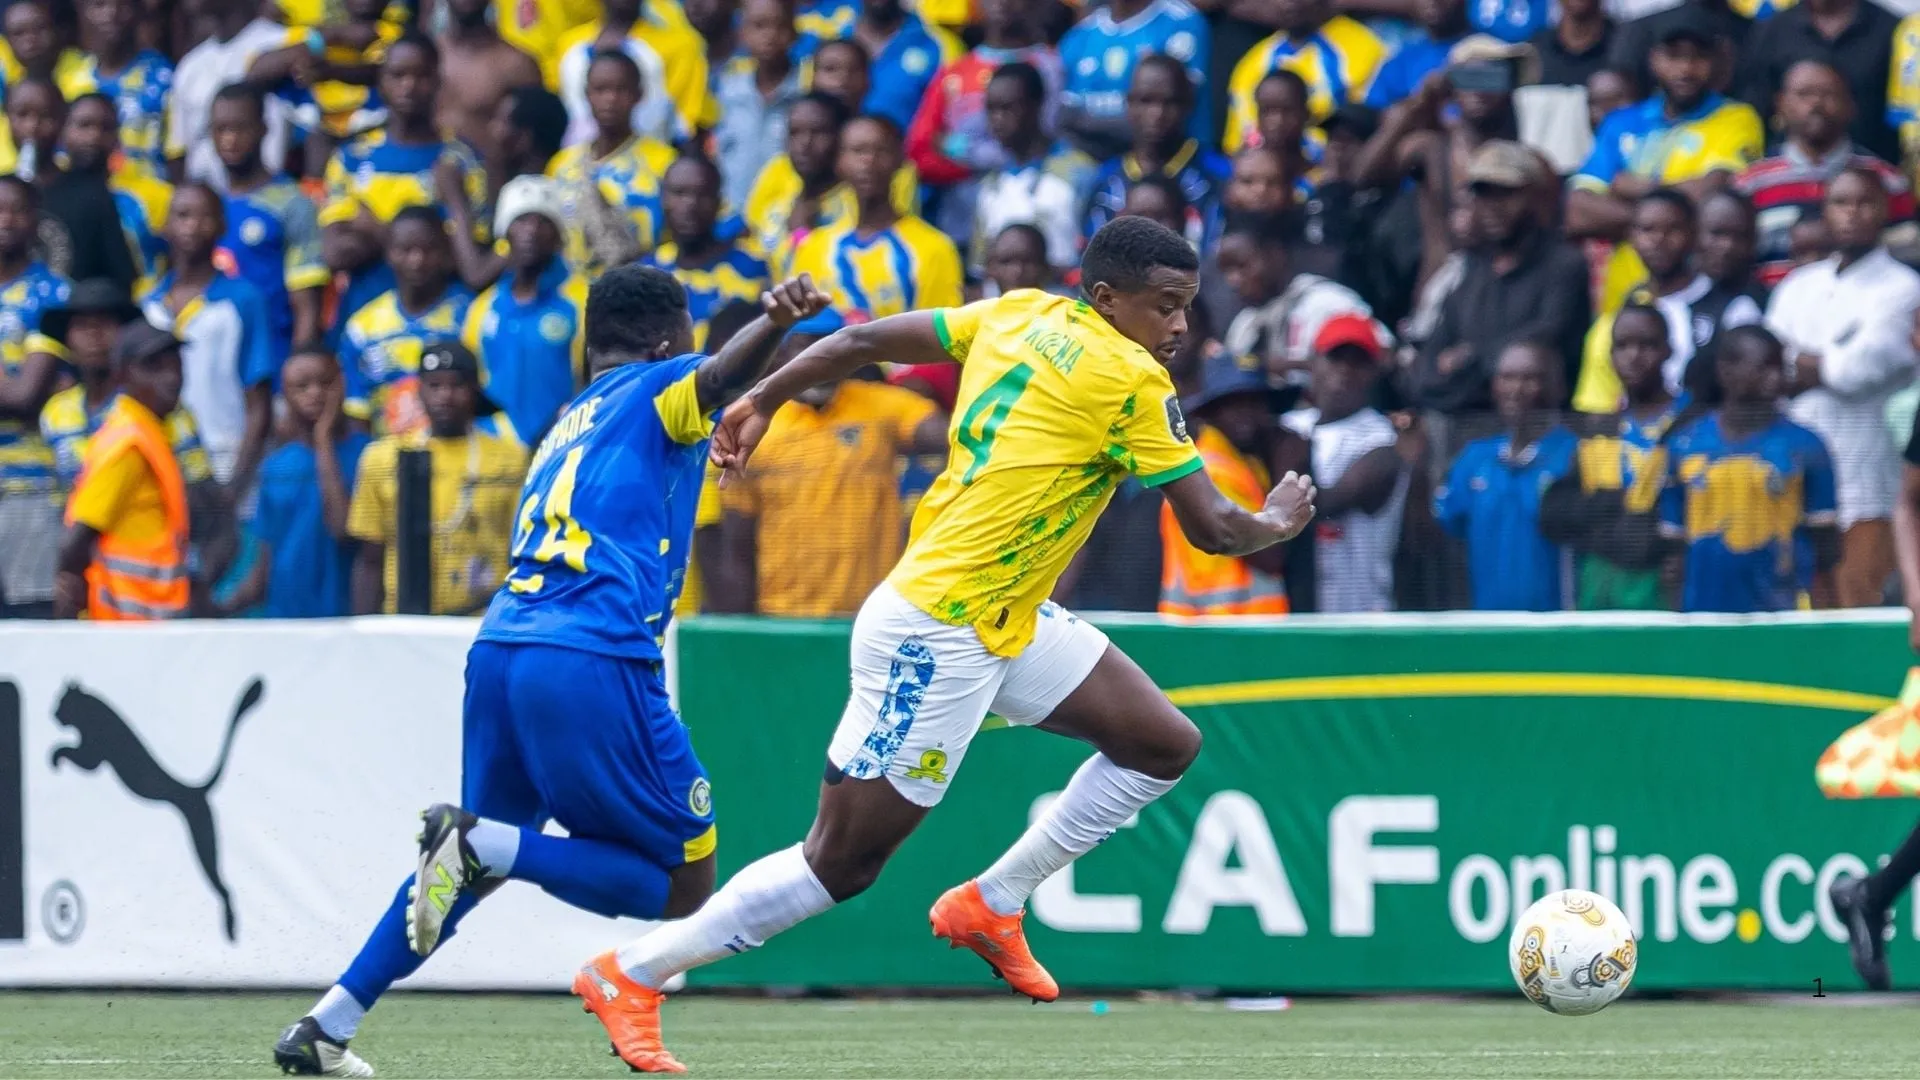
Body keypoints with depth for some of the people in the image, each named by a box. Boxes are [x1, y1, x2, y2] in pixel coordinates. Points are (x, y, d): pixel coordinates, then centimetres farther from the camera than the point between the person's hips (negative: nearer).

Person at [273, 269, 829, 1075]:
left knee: (477, 864, 27)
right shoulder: (654, 391, 6)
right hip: (592, 666, -8)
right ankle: (485, 846, -17)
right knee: (682, 884, 1)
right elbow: (719, 376, -16)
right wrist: (775, 321, -36)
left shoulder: (566, 429, 28)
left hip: (499, 649, 8)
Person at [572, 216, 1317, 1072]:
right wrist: (1275, 523, 10)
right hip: (938, 637, -10)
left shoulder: (1021, 316, 6)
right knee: (841, 864, -2)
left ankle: (990, 904, 16)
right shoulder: (1131, 381, -16)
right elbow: (1211, 529, -11)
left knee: (1166, 745, 10)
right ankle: (630, 976, 7)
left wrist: (762, 401, 16)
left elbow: (861, 340, 7)